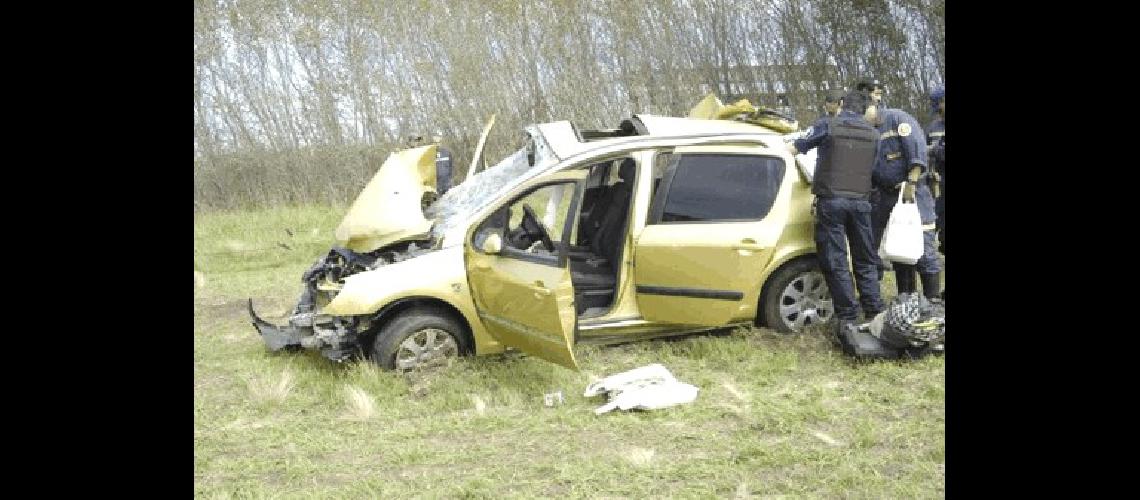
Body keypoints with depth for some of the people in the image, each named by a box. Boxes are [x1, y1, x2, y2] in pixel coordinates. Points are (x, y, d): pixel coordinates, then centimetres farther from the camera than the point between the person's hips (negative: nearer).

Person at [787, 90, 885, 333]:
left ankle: (848, 317, -2)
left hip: (831, 200, -4)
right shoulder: (873, 134, 10)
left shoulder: (827, 125, -2)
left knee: (835, 262, 0)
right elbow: (870, 167, 16)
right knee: (865, 261, 14)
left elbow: (794, 148, 6)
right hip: (860, 201, 4)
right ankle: (874, 312, 15)